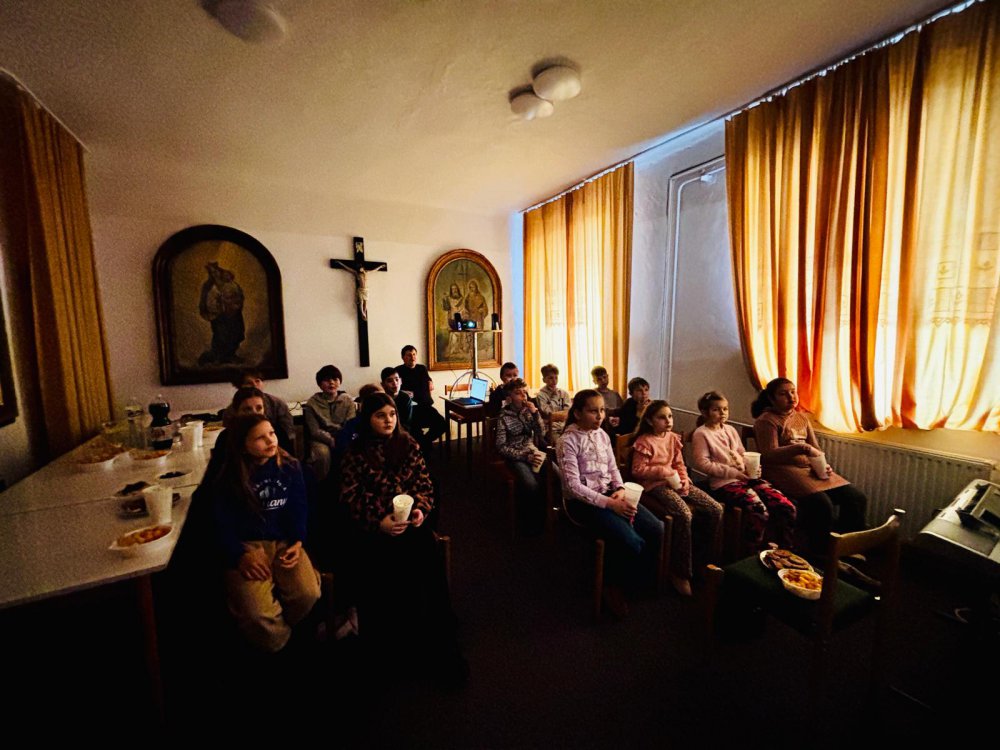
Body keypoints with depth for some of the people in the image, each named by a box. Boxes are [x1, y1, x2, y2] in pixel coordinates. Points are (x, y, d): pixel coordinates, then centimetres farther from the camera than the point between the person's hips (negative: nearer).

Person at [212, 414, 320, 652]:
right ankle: (275, 634, 13)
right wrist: (240, 555, -15)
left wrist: (297, 543, -11)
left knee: (308, 594, -22)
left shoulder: (290, 467, -1)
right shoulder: (228, 478, -4)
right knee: (257, 615, -23)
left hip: (285, 541, 1)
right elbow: (223, 525, -1)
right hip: (247, 545, -1)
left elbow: (298, 509, 3)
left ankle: (281, 625, 13)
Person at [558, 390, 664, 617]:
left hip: (610, 494, 7)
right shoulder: (568, 441, -14)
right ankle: (614, 586, 8)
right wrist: (609, 503, -22)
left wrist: (620, 490, -7)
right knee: (632, 542, -23)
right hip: (584, 501, -7)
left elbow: (613, 468, 13)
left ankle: (640, 576, 16)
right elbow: (573, 486, -18)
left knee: (657, 530, -8)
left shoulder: (602, 435, 7)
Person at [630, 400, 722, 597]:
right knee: (684, 514, -31)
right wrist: (665, 471, -20)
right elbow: (638, 471, -12)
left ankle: (703, 561, 10)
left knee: (715, 510, -6)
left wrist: (684, 480, -3)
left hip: (674, 482, 8)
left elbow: (679, 464, 16)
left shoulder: (673, 438, 12)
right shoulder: (644, 442, -10)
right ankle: (680, 572, -14)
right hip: (655, 485, -8)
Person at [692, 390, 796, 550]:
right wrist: (733, 472, -15)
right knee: (760, 511, -27)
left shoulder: (730, 429, 17)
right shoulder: (701, 434, -5)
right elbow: (702, 463, -12)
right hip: (724, 483, -7)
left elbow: (742, 454, 22)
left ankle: (786, 551, 8)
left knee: (787, 507, -9)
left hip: (747, 477, 7)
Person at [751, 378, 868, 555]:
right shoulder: (766, 420, -7)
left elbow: (815, 448, 17)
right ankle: (820, 554, -8)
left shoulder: (802, 417, 18)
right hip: (784, 470, -8)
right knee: (821, 504, -28)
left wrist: (822, 465, -4)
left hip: (811, 468, 8)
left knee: (857, 498, -7)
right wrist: (801, 448, -27)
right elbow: (769, 455, -17)